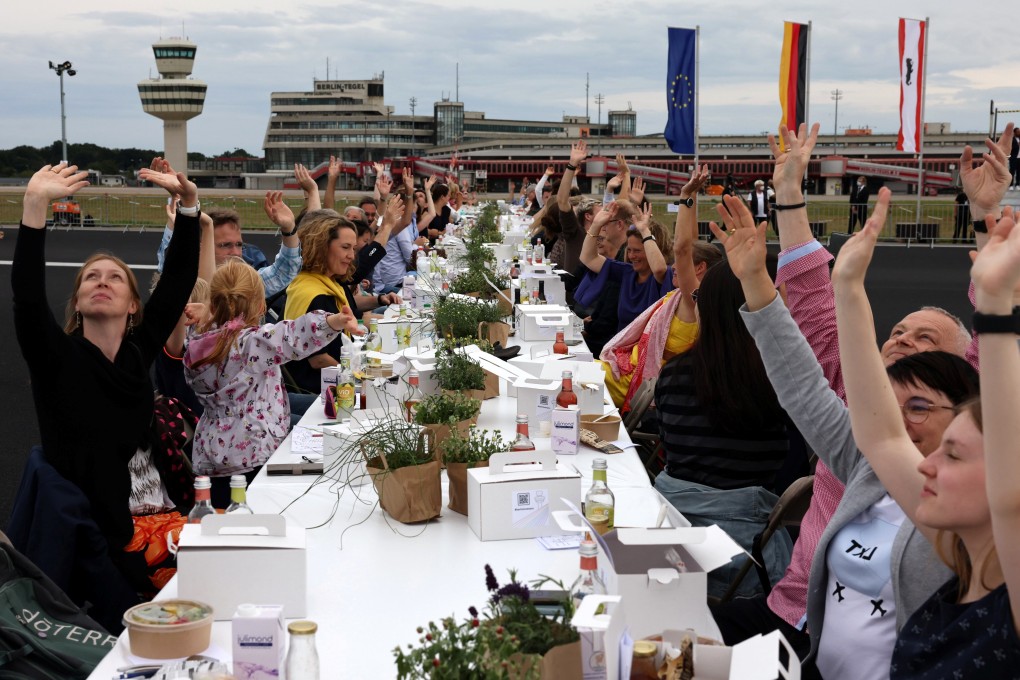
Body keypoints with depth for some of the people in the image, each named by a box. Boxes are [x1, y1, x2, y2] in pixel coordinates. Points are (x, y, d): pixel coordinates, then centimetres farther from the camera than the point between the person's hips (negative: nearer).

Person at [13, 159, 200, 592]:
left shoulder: (138, 349, 10)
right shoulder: (59, 357, -2)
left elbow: (179, 278, 5)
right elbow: (27, 294, -20)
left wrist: (188, 200, -6)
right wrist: (35, 204, -28)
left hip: (167, 509, 6)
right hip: (108, 531, -5)